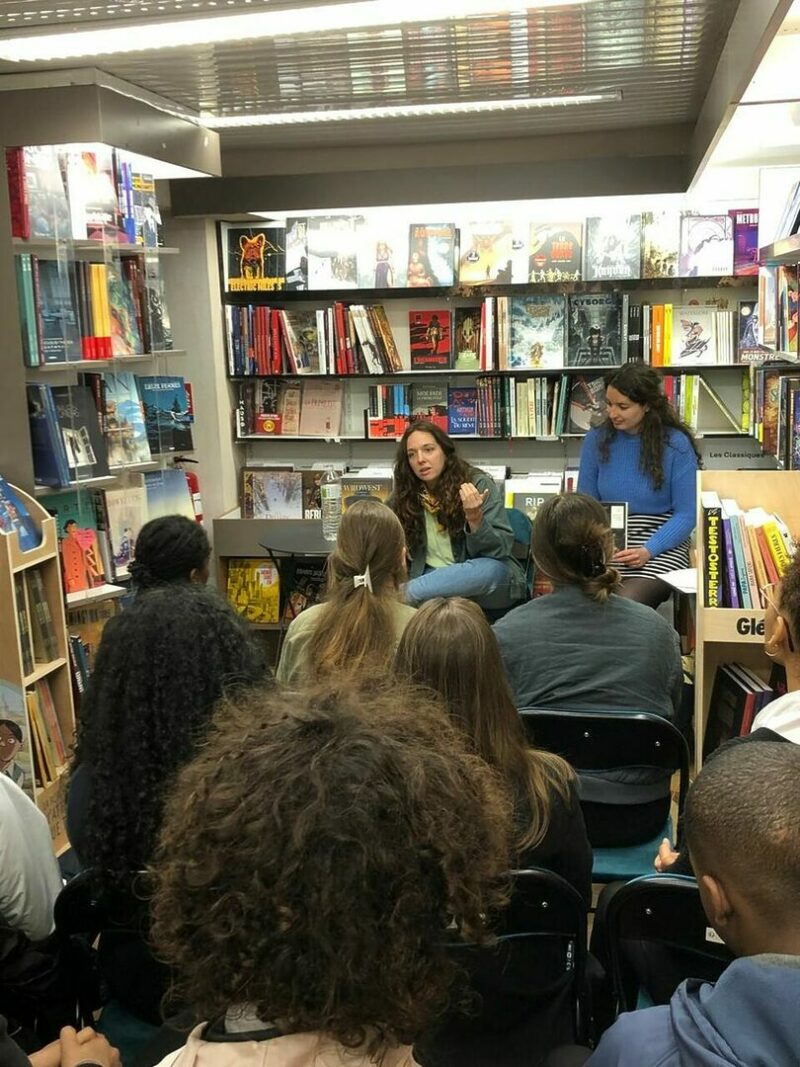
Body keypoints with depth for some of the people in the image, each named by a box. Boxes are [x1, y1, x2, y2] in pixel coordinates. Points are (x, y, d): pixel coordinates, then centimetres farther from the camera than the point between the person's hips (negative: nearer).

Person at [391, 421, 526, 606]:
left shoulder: (478, 485, -10)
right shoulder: (403, 495, 0)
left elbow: (502, 548, -13)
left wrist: (475, 518, -31)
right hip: (430, 575, 1)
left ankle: (406, 594, -29)